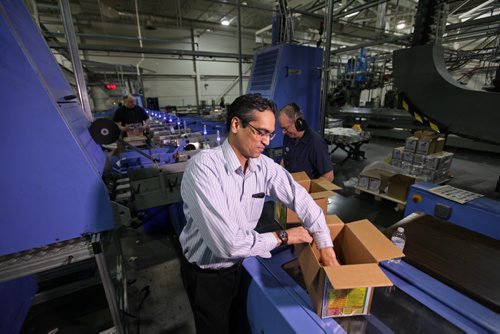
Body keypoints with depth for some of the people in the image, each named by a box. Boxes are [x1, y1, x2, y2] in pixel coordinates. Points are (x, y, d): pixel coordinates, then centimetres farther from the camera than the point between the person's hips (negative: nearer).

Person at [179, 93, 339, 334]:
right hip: (205, 272, -4)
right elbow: (227, 242, -35)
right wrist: (283, 237, -22)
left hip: (239, 263, 5)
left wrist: (328, 253, -11)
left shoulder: (264, 165, -13)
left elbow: (302, 200, -6)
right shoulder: (203, 167, -32)